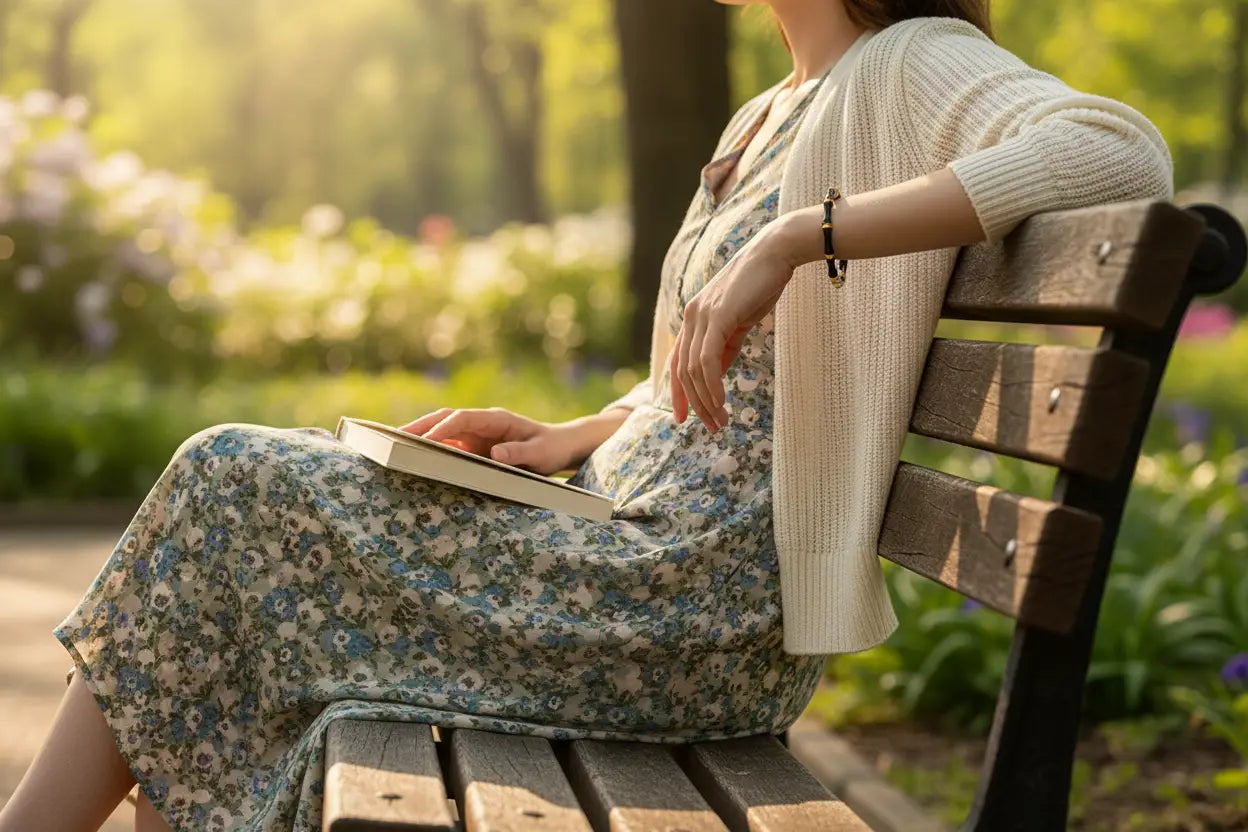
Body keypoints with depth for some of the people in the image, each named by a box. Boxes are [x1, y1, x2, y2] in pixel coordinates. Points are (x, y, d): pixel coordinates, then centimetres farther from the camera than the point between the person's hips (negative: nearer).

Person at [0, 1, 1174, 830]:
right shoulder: (763, 120, 19)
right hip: (640, 557, 9)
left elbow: (1123, 154, -29)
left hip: (709, 608, -9)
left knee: (234, 490, -8)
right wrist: (569, 439, 8)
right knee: (238, 489, 6)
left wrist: (802, 233, -31)